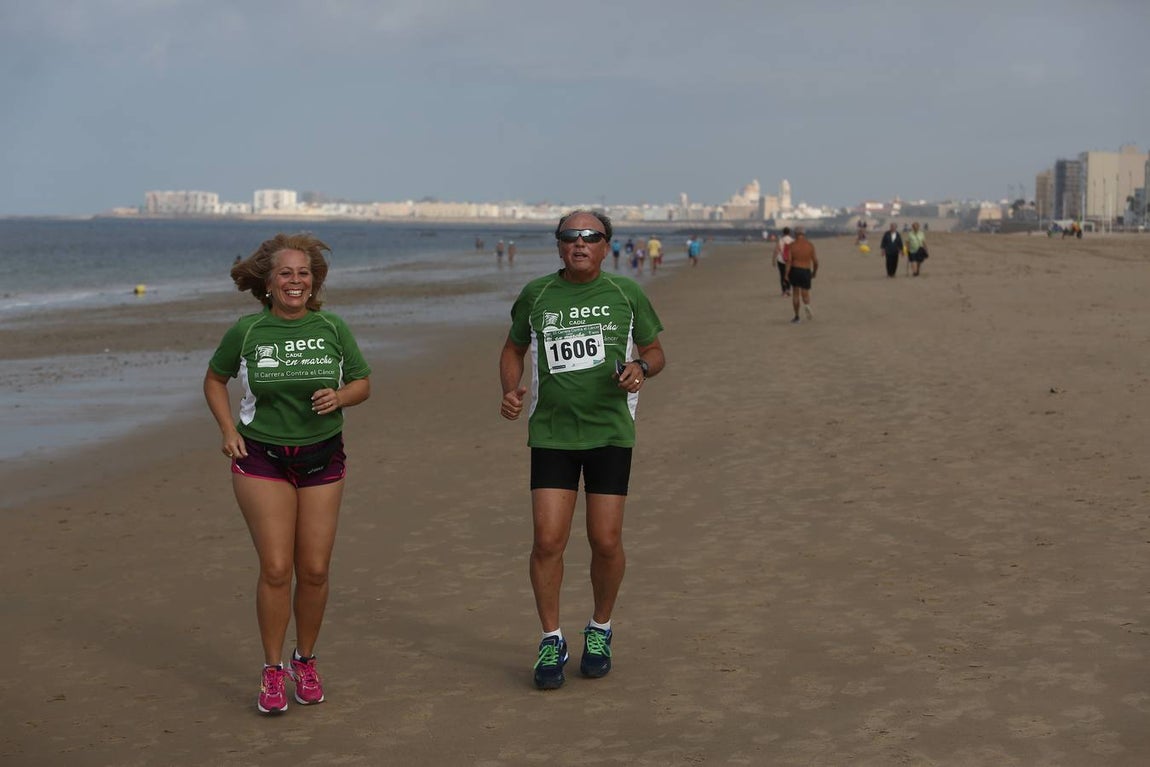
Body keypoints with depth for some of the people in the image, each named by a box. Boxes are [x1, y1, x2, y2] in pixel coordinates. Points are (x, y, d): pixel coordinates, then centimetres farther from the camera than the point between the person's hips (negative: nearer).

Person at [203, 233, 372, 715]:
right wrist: (228, 430, -2)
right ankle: (272, 671, 9)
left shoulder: (332, 329, 0)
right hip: (262, 460, -2)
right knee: (275, 569, -6)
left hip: (322, 459, 2)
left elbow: (363, 383, 10)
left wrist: (340, 396, -12)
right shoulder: (246, 331, -3)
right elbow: (214, 380, 12)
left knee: (315, 570, 3)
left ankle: (305, 662, 23)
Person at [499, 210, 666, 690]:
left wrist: (640, 368, -11)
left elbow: (655, 350, 12)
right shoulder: (536, 295, 4)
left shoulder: (626, 294, 3)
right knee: (548, 541, -7)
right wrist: (511, 390, -2)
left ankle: (600, 632, 25)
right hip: (550, 433, 0)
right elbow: (514, 349, 17)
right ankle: (551, 642, 11)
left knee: (606, 542, 1)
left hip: (610, 431, 0)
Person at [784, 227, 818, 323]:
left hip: (794, 271, 0)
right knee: (805, 296, 3)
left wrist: (786, 274, -12)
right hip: (806, 273, 0)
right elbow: (815, 261, -3)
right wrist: (814, 272, 13)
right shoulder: (810, 245, -2)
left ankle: (796, 316, 16)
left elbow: (789, 261, -13)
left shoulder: (792, 245, -5)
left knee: (795, 294, 16)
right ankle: (806, 306, -31)